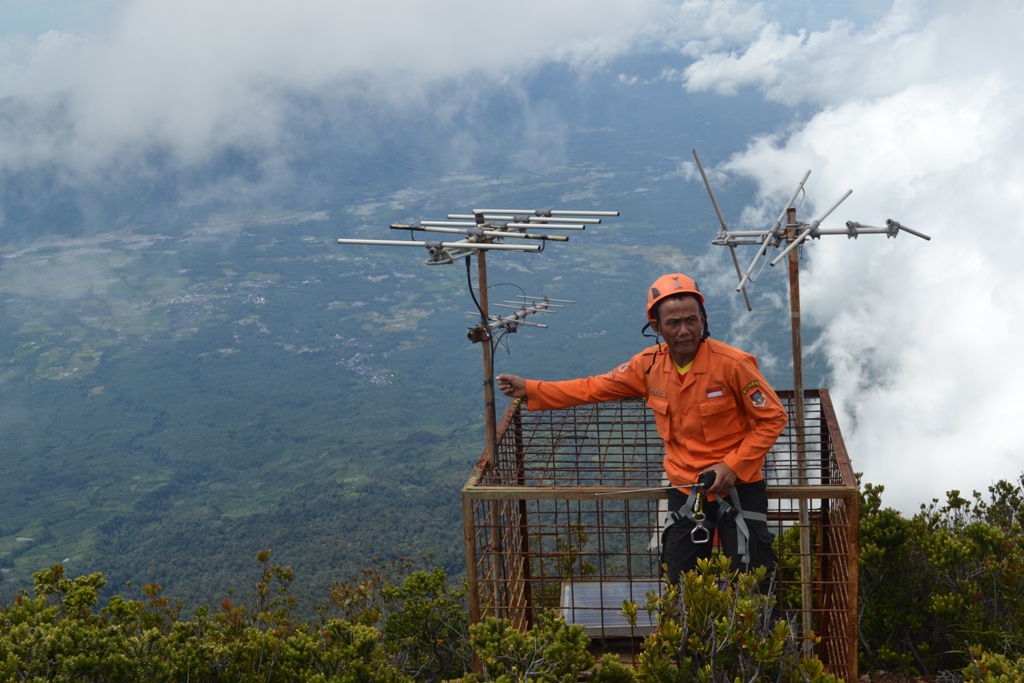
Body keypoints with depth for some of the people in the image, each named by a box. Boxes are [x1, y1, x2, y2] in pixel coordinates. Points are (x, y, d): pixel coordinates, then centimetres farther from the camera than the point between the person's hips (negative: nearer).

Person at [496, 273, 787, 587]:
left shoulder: (732, 363, -18)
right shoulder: (649, 364, -5)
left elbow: (773, 418, -11)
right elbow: (595, 388, 3)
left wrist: (734, 466, -19)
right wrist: (531, 390, 0)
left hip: (738, 487, -4)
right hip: (685, 490, 4)